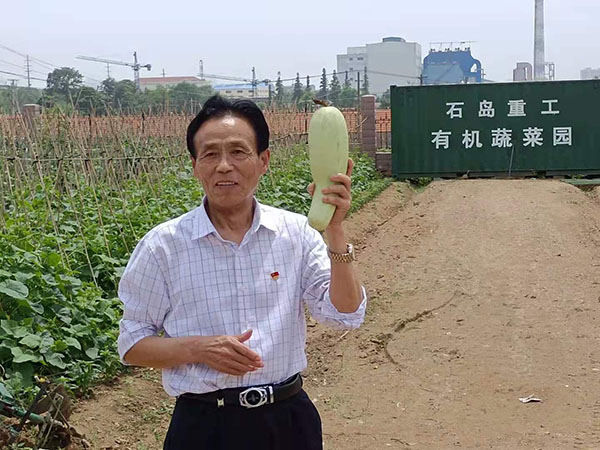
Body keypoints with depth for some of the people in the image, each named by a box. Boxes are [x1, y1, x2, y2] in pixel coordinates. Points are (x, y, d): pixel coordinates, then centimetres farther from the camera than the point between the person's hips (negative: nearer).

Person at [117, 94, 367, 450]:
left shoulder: (296, 232, -3)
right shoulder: (163, 246, -7)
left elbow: (347, 315, -8)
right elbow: (132, 346, -1)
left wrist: (335, 228, -18)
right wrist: (197, 348, -18)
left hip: (289, 419, 2)